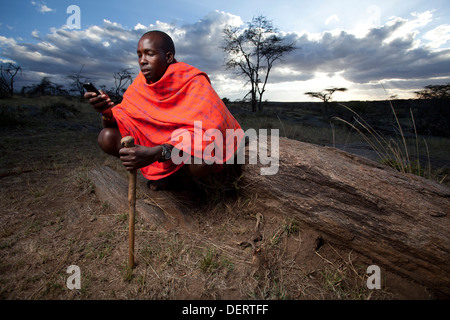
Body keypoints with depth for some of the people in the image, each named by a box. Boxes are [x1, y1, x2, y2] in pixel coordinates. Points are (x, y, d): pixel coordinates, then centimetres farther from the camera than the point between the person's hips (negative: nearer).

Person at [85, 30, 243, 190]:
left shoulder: (194, 81, -19)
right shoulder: (141, 83, -2)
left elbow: (202, 130, -32)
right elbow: (119, 122, -1)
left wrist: (156, 153, -44)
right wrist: (107, 111, -26)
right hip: (154, 142, 4)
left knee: (199, 164, -38)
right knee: (107, 137, -13)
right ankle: (163, 171, -1)